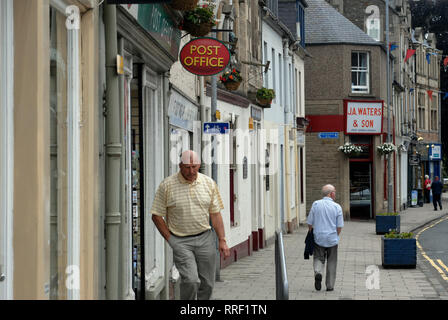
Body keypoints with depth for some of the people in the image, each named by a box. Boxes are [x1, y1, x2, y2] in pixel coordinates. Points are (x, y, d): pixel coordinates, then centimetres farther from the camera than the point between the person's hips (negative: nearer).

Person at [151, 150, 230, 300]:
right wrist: (170, 239, -5)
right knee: (191, 280, -17)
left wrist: (222, 240, 2)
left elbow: (215, 214, 8)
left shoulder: (209, 183, 4)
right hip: (180, 241, -3)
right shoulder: (167, 186, -6)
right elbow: (156, 215, -1)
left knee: (207, 283, 4)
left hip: (205, 238, 4)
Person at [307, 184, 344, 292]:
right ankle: (330, 286, 13)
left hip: (318, 238, 1)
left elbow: (310, 223, -1)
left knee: (318, 258, 12)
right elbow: (339, 226, -5)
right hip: (332, 239, -1)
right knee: (331, 262, 11)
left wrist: (312, 234, 16)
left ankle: (318, 272, -17)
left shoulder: (315, 204, -3)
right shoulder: (337, 207, -6)